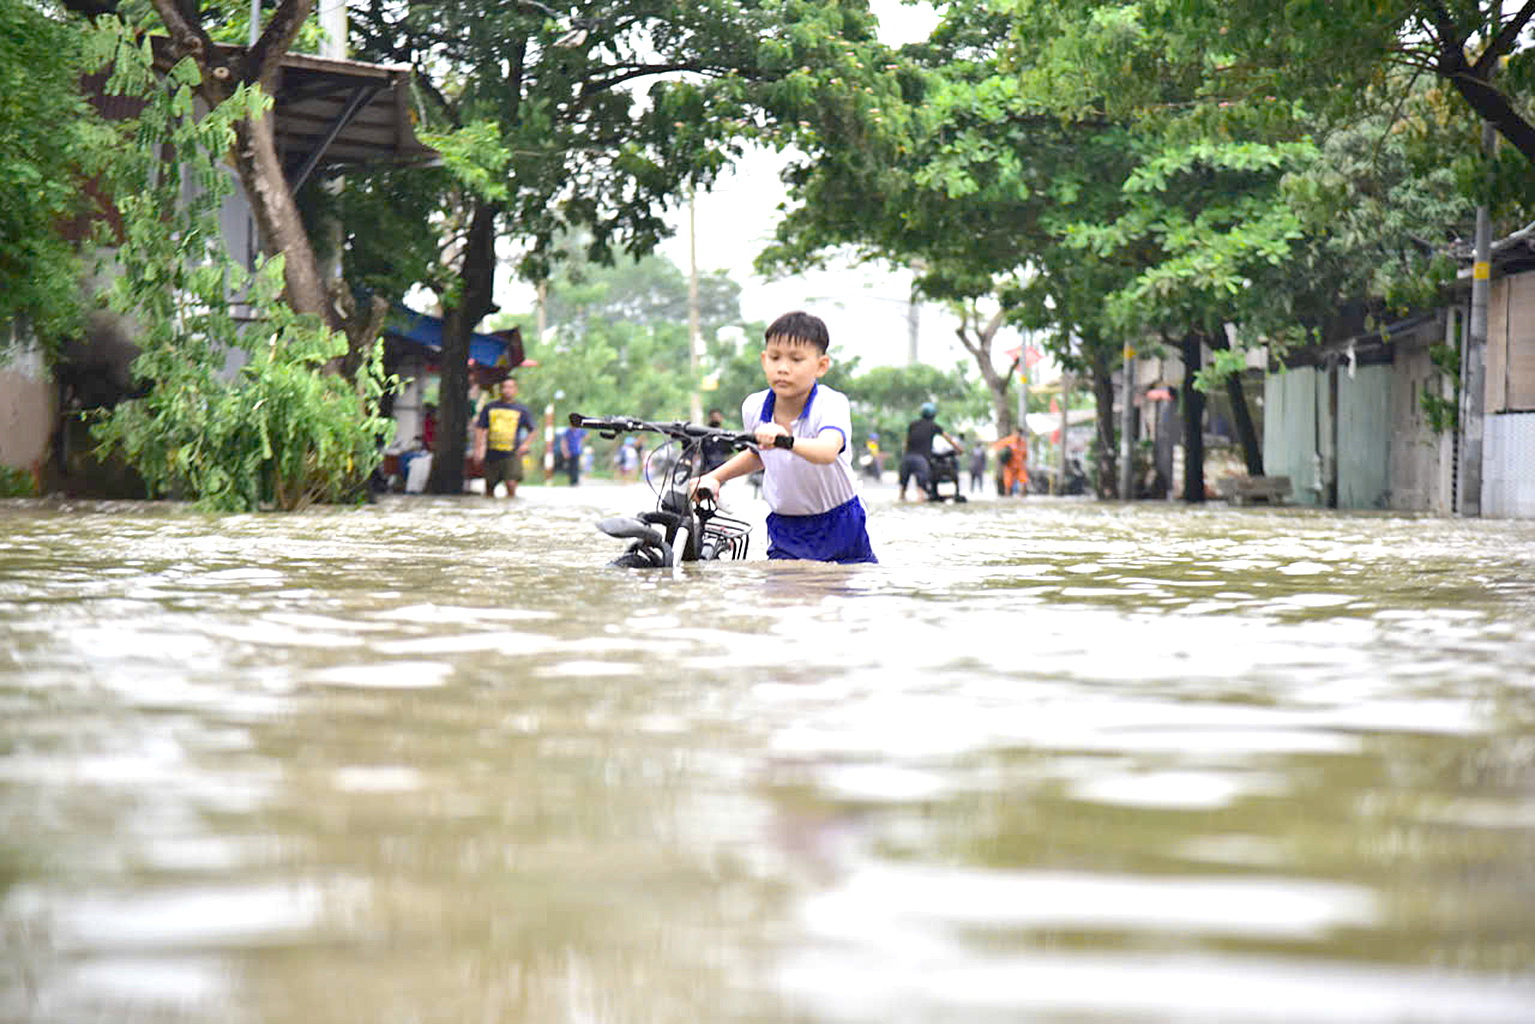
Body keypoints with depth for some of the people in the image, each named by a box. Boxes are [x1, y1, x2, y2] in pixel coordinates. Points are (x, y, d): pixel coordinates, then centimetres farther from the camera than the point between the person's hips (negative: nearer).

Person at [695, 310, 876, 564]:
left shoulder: (832, 404, -22)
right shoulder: (754, 407, -6)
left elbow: (828, 451, -45)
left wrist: (788, 441, -63)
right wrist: (714, 477, 5)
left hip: (839, 529, -3)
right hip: (785, 531, 3)